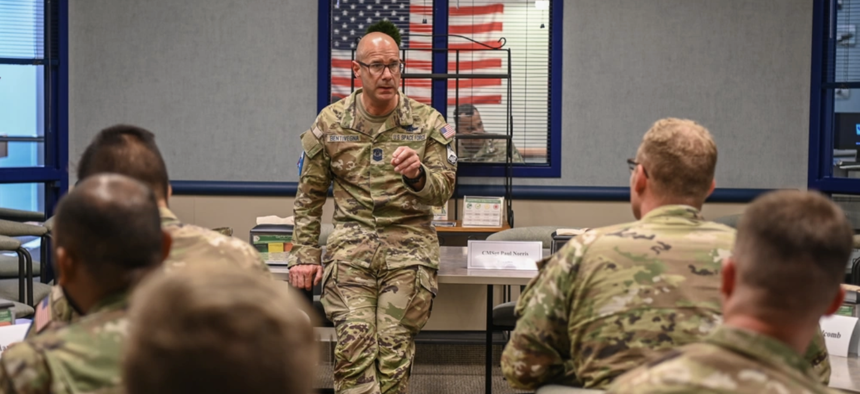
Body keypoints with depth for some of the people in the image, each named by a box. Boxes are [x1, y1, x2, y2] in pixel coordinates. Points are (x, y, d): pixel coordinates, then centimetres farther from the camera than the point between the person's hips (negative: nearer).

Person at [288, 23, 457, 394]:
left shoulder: (427, 121, 5)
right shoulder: (331, 122, 8)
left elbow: (442, 191, 0)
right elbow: (309, 197, 14)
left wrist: (416, 175, -22)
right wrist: (304, 256, 8)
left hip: (409, 243, 0)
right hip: (351, 242, 1)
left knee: (394, 349, -9)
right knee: (354, 344, -17)